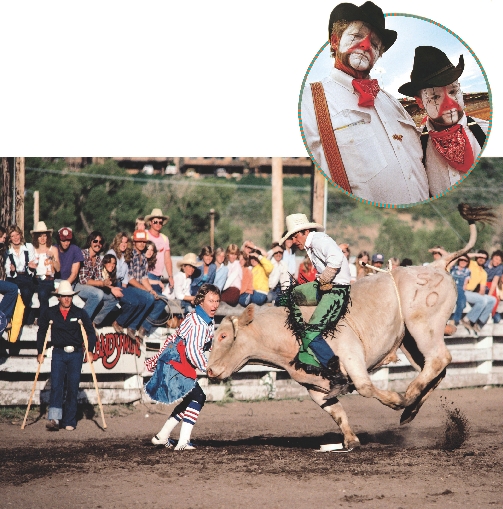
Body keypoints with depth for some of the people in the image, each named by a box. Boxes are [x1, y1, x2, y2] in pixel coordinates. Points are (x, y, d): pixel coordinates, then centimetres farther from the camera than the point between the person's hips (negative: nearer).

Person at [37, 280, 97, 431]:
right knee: (56, 385, -13)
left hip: (75, 354, 0)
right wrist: (40, 352, 8)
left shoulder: (80, 313, 4)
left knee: (73, 387, 0)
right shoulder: (49, 313, 5)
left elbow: (91, 332, 7)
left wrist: (90, 351, -3)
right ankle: (54, 419, -23)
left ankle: (69, 422, 5)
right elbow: (41, 333, 13)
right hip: (58, 353, 0)